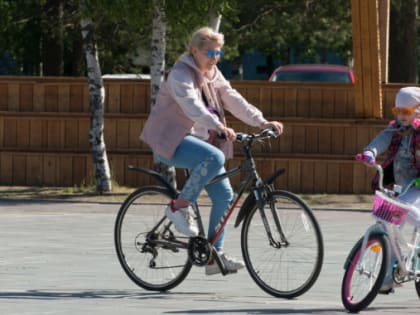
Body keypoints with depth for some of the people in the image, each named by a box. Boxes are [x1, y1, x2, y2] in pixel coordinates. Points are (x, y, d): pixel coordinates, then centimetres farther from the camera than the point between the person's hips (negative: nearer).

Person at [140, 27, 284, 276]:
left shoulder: (213, 75, 11)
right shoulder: (181, 74, -15)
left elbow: (234, 100, 5)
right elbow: (192, 105, -31)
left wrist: (263, 122, -9)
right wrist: (218, 126, -46)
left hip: (200, 140, 9)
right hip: (172, 140, -9)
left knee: (224, 195, -1)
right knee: (215, 158, -36)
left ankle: (215, 255, 6)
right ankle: (179, 206, -21)